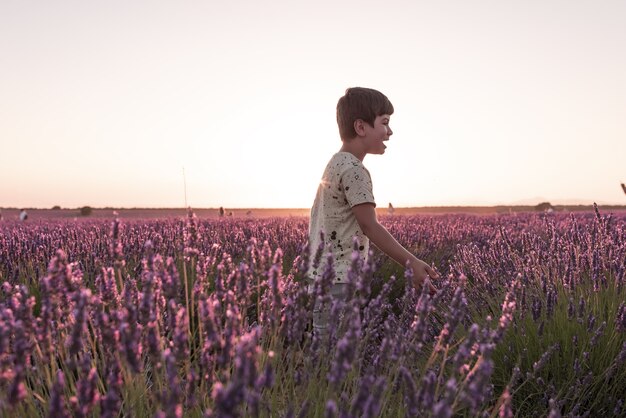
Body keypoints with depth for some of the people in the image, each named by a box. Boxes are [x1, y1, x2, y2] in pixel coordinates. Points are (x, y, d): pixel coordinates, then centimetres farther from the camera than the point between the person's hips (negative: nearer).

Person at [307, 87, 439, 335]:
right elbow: (370, 226, -19)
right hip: (338, 282, -10)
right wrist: (411, 263, -19)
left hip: (323, 277, 10)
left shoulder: (335, 163, 15)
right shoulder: (354, 169, -14)